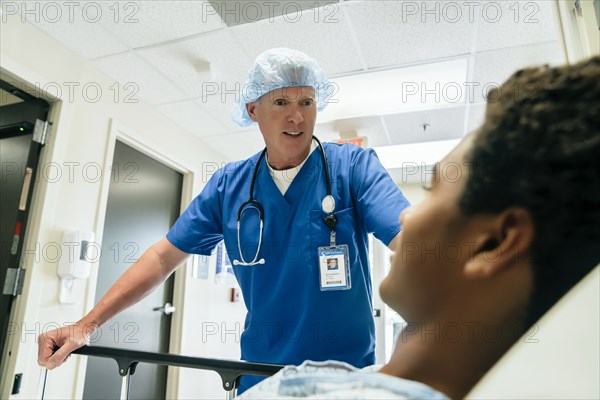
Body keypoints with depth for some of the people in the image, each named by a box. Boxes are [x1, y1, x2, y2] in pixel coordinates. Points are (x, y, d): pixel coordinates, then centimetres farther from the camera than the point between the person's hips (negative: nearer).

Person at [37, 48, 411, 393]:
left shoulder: (354, 166, -11)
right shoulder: (230, 184, -2)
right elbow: (164, 256, 1)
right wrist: (86, 325, -3)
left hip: (347, 374, -2)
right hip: (260, 374, 3)